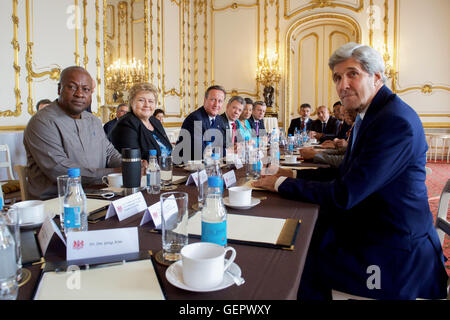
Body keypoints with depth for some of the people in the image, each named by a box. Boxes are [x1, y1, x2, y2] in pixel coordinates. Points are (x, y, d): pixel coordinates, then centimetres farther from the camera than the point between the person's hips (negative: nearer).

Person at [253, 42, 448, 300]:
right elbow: (345, 173, 12)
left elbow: (344, 195, -26)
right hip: (370, 231, 9)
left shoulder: (396, 121, -24)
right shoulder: (368, 115, 7)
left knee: (303, 266, -9)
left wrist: (282, 184, -16)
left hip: (396, 253, -9)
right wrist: (295, 175, 1)